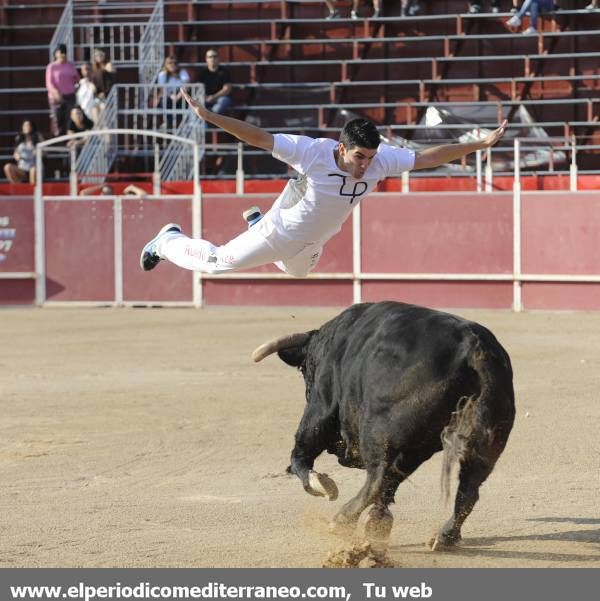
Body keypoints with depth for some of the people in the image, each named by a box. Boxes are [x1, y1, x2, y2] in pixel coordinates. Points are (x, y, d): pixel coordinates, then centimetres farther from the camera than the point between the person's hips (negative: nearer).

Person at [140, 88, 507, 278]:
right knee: (219, 262, 8)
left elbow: (427, 158, -22)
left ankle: (257, 223, 59)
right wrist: (209, 117, -48)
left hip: (315, 241, 6)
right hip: (283, 233, -6)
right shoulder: (314, 152, -39)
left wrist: (479, 145, -28)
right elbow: (259, 137, -40)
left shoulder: (381, 159, -27)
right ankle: (170, 240, 36)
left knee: (298, 270, 36)